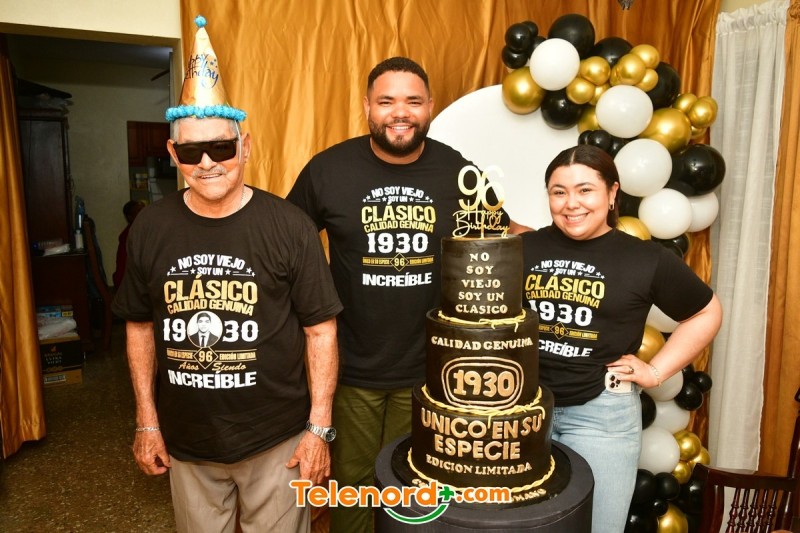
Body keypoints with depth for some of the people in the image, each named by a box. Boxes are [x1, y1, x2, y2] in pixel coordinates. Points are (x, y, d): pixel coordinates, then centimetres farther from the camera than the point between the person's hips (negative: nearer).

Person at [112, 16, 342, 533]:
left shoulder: (289, 226, -13)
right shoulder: (150, 228, -2)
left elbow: (321, 330, -9)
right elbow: (141, 328, 7)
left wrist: (320, 428, -9)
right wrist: (146, 422, 8)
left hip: (277, 440, -3)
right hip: (184, 441, 3)